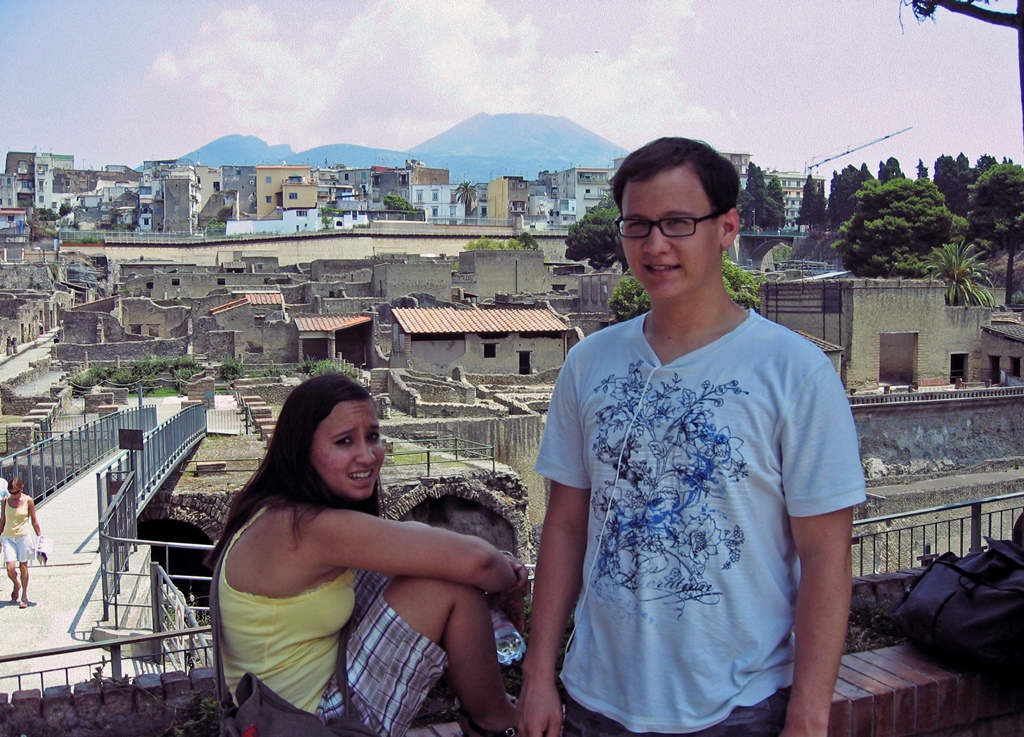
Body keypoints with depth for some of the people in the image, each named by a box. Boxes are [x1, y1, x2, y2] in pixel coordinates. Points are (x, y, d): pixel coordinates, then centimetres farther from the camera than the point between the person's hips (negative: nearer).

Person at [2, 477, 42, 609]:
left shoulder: (28, 500, -4)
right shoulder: (6, 500, 1)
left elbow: (34, 521, 2)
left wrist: (40, 537, 3)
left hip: (24, 536, -2)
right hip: (8, 537, 2)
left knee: (23, 566, 4)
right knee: (10, 568, -7)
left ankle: (24, 596, 16)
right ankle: (16, 585, 25)